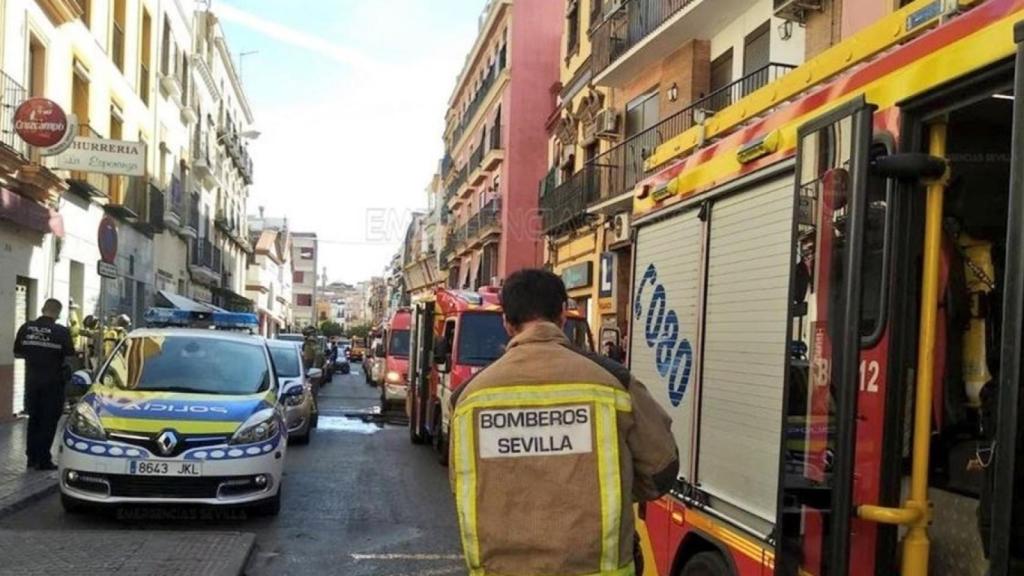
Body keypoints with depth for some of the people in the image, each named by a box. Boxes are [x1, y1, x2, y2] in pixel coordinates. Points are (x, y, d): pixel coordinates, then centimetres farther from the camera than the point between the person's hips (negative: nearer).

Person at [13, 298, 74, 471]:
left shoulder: (26, 328, -1)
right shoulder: (61, 332, -12)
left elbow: (17, 353, 4)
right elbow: (70, 356, -10)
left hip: (32, 380, 4)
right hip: (53, 381, -4)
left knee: (34, 418, 16)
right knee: (48, 421, 4)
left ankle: (32, 457, 20)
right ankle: (43, 460, 4)